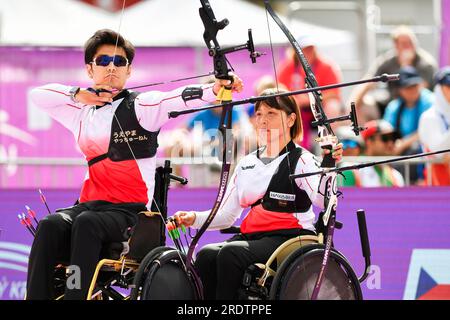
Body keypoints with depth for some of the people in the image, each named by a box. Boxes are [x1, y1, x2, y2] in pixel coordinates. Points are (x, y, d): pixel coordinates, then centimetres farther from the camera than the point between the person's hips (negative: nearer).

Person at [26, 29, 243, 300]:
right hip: (91, 203, 4)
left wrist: (214, 89, -38)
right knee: (50, 225, -28)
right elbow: (39, 95, 23)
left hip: (130, 210, -4)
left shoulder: (141, 106, 2)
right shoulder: (82, 113, 19)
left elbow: (179, 99, -17)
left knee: (87, 223, -36)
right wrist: (78, 95, 5)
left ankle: (77, 295, -38)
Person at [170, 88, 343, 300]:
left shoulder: (301, 160, 0)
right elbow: (226, 215, 18)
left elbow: (322, 200, -20)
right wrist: (194, 219, 2)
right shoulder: (247, 164, 19)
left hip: (289, 238, -6)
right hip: (250, 236, 6)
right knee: (206, 255, -22)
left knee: (231, 253, -30)